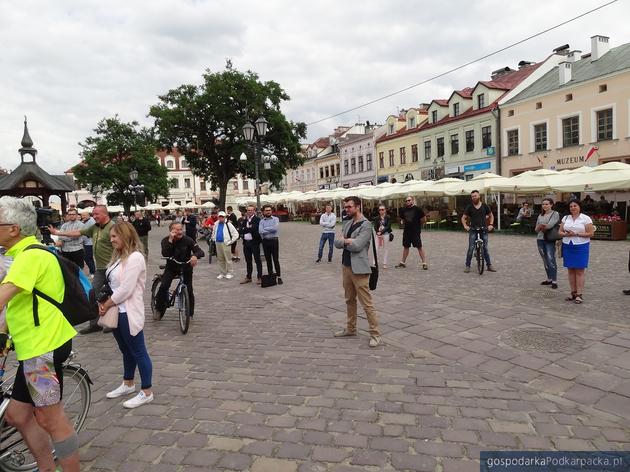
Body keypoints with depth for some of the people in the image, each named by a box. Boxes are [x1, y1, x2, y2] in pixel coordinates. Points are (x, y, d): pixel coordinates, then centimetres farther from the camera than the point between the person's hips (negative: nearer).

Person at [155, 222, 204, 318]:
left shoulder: (187, 240, -16)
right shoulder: (166, 240, -12)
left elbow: (200, 252, -23)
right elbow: (165, 254, -29)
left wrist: (195, 256, -45)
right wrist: (170, 240, -34)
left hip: (186, 267, 0)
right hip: (171, 267, 1)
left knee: (189, 290, -4)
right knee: (163, 286, -18)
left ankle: (190, 313, 17)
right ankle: (159, 308, 4)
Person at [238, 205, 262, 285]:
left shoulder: (257, 219, -4)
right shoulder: (244, 220, 11)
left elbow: (254, 229, -18)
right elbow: (240, 230, 0)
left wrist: (245, 229, -10)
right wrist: (249, 229, -14)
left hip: (254, 242, -5)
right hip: (246, 242, 6)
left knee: (257, 260, 1)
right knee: (248, 261, 14)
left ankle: (259, 277, 7)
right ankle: (248, 277, 24)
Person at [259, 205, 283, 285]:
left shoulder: (275, 219, 2)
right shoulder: (261, 221, 6)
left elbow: (275, 228, -16)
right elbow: (260, 231, -10)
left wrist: (266, 229, -8)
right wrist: (271, 230, -12)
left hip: (274, 240, -2)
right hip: (265, 241, 3)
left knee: (276, 259, -3)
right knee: (268, 260, 9)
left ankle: (278, 276, 2)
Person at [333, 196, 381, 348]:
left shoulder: (366, 224, -13)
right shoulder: (347, 223, 11)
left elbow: (357, 246, -21)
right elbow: (337, 243, 6)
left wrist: (344, 241, -5)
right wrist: (347, 241, -13)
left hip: (359, 268, -8)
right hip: (346, 266, 8)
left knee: (366, 303, -4)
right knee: (350, 300, 18)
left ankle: (375, 334, 5)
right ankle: (351, 328, 31)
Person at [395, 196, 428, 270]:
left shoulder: (417, 209, -7)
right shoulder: (403, 210, 9)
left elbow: (424, 219, -3)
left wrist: (417, 223, 3)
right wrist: (402, 221, 9)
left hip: (415, 231, -5)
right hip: (406, 231, 5)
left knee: (419, 247, -5)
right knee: (405, 247, 14)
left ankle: (424, 263, 0)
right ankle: (403, 262, 23)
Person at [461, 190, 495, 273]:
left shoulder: (485, 206, 5)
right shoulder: (469, 207, 3)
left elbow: (491, 216, 16)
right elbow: (463, 217, 7)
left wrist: (491, 224, 2)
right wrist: (465, 226, -9)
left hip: (484, 230, 1)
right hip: (473, 230, -1)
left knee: (485, 248, 6)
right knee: (471, 248, -5)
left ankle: (489, 265, 15)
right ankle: (467, 266, 3)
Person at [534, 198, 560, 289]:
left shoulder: (555, 214, -2)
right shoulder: (540, 215, 16)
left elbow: (550, 225, -16)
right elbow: (536, 229, 10)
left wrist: (542, 227, -1)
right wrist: (541, 226, -10)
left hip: (550, 240, -6)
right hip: (540, 239, 6)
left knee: (551, 260, -10)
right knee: (545, 261, 10)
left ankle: (554, 281, -7)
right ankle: (549, 279, 19)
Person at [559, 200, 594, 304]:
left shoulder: (586, 218, -3)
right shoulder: (565, 218, 10)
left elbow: (590, 233, -8)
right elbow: (560, 232, 10)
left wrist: (576, 234, -17)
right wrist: (566, 234, -12)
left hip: (581, 246, -4)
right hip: (567, 246, 4)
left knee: (579, 271, -3)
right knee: (571, 270, 7)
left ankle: (579, 294, 1)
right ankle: (573, 293, 15)